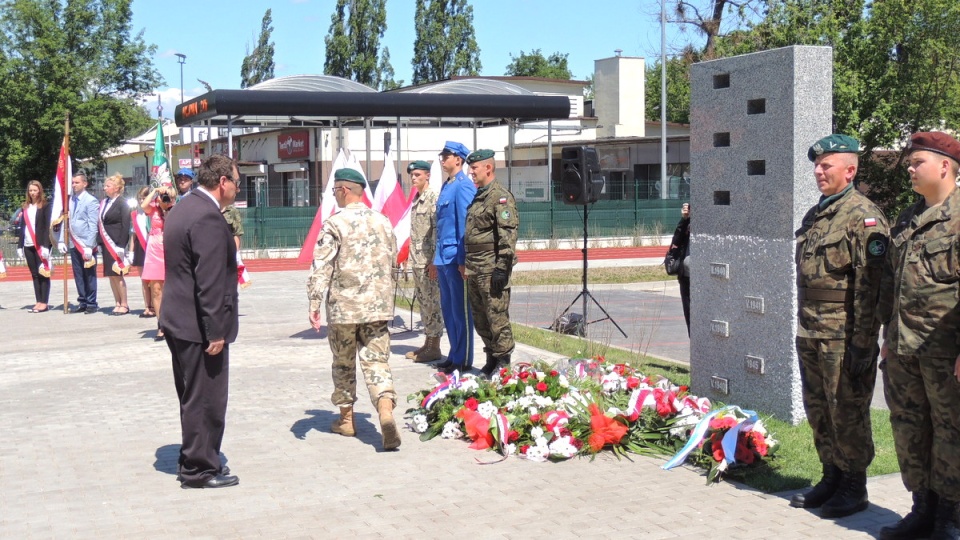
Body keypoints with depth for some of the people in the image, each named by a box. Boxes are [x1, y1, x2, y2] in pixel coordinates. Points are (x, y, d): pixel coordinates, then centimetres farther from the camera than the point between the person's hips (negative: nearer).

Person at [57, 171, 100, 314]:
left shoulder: (91, 201, -8)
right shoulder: (70, 200, 10)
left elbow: (93, 226, -12)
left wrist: (89, 246, -17)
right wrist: (62, 240, 3)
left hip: (86, 244, -6)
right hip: (74, 244, 6)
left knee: (89, 275, 3)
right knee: (78, 275, 11)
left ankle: (91, 304, 10)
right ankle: (82, 302, 19)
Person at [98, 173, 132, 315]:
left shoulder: (122, 204, -7)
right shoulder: (104, 203, 12)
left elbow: (126, 226, -12)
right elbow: (102, 224, 13)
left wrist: (121, 246, -17)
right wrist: (100, 242, 5)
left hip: (117, 243, -7)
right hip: (107, 244, 7)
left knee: (117, 275, -5)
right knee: (111, 275, 7)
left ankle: (124, 305, 2)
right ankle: (117, 304, 13)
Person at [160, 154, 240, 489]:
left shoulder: (183, 209, 12)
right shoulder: (208, 219, -20)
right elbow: (210, 282, -23)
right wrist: (216, 331, -20)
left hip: (178, 321, 10)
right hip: (199, 326, -10)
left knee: (193, 397, 19)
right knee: (206, 399, 0)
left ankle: (194, 461, 29)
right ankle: (200, 470, 9)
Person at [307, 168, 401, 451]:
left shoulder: (334, 224, -8)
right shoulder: (382, 221, 7)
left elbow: (321, 267, -14)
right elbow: (393, 264, 14)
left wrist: (314, 303, -14)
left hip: (343, 307, -3)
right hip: (378, 306, 3)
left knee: (343, 363, 15)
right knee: (377, 361, 1)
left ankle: (346, 419, 27)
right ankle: (386, 411, -22)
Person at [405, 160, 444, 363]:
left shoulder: (433, 198, -11)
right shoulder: (415, 200, 17)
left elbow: (438, 230, -16)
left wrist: (434, 260, -20)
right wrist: (412, 259, 18)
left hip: (428, 261, -9)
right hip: (417, 261, 9)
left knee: (432, 303, -4)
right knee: (423, 303, 13)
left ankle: (434, 348, 0)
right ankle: (427, 344, 20)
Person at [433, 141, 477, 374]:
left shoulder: (463, 186, -13)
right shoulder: (446, 186, 15)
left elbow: (465, 223, -17)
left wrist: (462, 259, -19)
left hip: (455, 258, -9)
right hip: (444, 257, 9)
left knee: (460, 310, -1)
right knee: (448, 309, 15)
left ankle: (463, 360, 6)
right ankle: (455, 355, 24)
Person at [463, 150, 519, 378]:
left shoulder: (501, 197, -11)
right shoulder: (478, 197, 18)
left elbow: (508, 234, -18)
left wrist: (502, 268, -22)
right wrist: (467, 265, 22)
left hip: (491, 269, -10)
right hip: (474, 269, 10)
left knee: (497, 317, -6)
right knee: (480, 319, 13)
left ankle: (503, 363, 2)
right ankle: (491, 360, 23)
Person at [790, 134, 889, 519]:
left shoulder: (863, 217, -11)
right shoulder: (813, 217, 15)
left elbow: (870, 286, -16)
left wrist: (862, 343, -19)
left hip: (843, 338, -8)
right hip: (809, 335, 8)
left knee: (848, 413, 1)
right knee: (818, 411, 14)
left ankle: (854, 487, 13)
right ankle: (832, 477, 27)